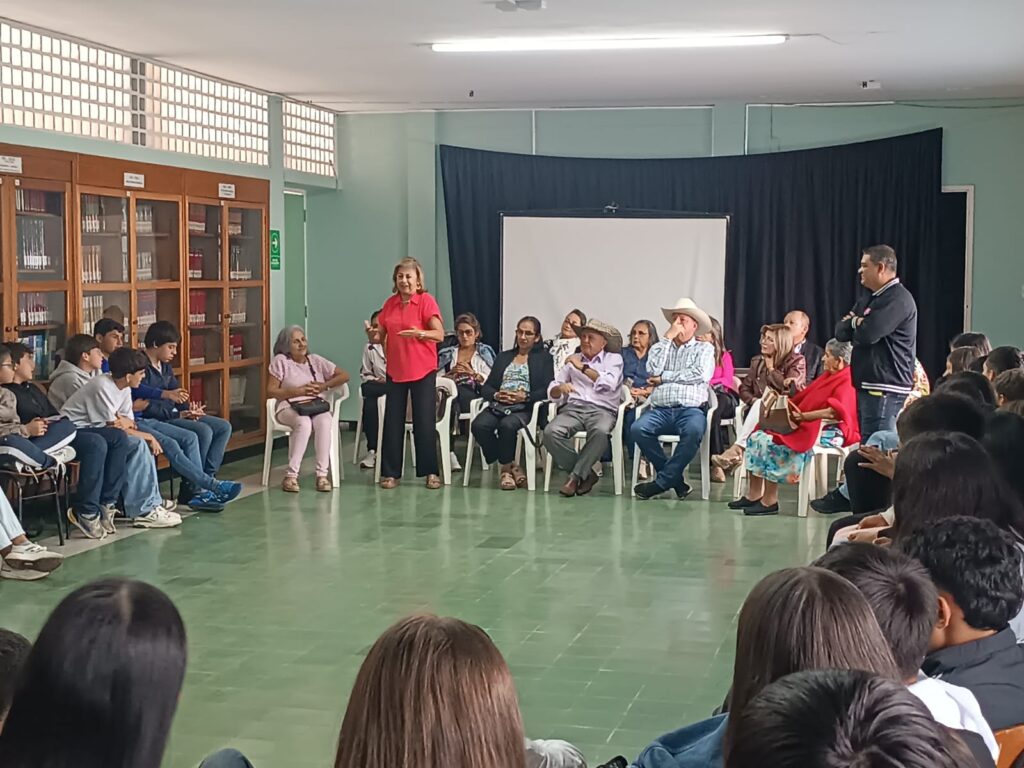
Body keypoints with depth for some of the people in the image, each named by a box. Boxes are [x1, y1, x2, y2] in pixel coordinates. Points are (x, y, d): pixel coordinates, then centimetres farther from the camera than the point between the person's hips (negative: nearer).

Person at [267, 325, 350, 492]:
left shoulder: (316, 360, 13)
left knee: (324, 422, -34)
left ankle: (322, 474, -30)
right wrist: (298, 391, -12)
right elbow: (271, 390, -3)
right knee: (304, 423, -38)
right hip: (290, 407, -3)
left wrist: (324, 386, -4)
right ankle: (291, 475, -31)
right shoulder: (280, 361, 2)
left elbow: (344, 376, 12)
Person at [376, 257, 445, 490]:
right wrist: (374, 336, 0)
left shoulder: (426, 300, -6)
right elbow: (381, 336, 19)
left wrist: (419, 333, -28)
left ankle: (430, 472, 8)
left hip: (423, 371, -4)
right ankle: (390, 473, 10)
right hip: (395, 371, 4)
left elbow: (440, 334, -13)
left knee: (424, 423, -1)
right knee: (393, 422, 4)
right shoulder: (390, 304, 8)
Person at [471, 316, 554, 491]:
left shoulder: (543, 357, 16)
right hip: (497, 406, 4)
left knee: (507, 425, -37)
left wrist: (525, 396, -15)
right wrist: (496, 395, -6)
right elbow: (486, 388, 17)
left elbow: (547, 389, 0)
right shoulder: (503, 357, 26)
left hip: (524, 408, -4)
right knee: (479, 425, -29)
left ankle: (505, 466, -14)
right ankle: (509, 465, -14)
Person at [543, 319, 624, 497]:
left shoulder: (613, 358, 16)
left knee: (600, 431, -39)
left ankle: (576, 476, -24)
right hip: (573, 408, 3)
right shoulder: (573, 360, 24)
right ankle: (586, 474, -15)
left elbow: (609, 384, -6)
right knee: (551, 432, -29)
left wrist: (583, 367, -4)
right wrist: (560, 388, -7)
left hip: (601, 410, -3)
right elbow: (552, 391, 18)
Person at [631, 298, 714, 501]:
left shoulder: (704, 348, 15)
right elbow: (653, 370, 1)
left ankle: (662, 481, -23)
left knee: (694, 431, -38)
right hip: (660, 409, 2)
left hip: (691, 409, -2)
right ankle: (676, 480, -18)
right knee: (638, 429, -30)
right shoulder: (660, 347, 23)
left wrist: (664, 377, -2)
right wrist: (668, 338, 4)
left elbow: (700, 374, -6)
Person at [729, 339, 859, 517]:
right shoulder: (828, 377, 23)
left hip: (828, 431, -10)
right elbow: (805, 399, 20)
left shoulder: (847, 382, -9)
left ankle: (769, 501, -20)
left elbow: (836, 410, -25)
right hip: (808, 425, 10)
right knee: (758, 436, -4)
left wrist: (804, 416, -28)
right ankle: (754, 495, -7)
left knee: (772, 441, -25)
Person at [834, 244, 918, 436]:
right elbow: (841, 332, 13)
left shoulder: (898, 299, -12)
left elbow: (868, 333, -21)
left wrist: (855, 322, 0)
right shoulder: (868, 300, 19)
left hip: (886, 389, -10)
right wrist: (858, 323, -7)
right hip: (867, 385, 10)